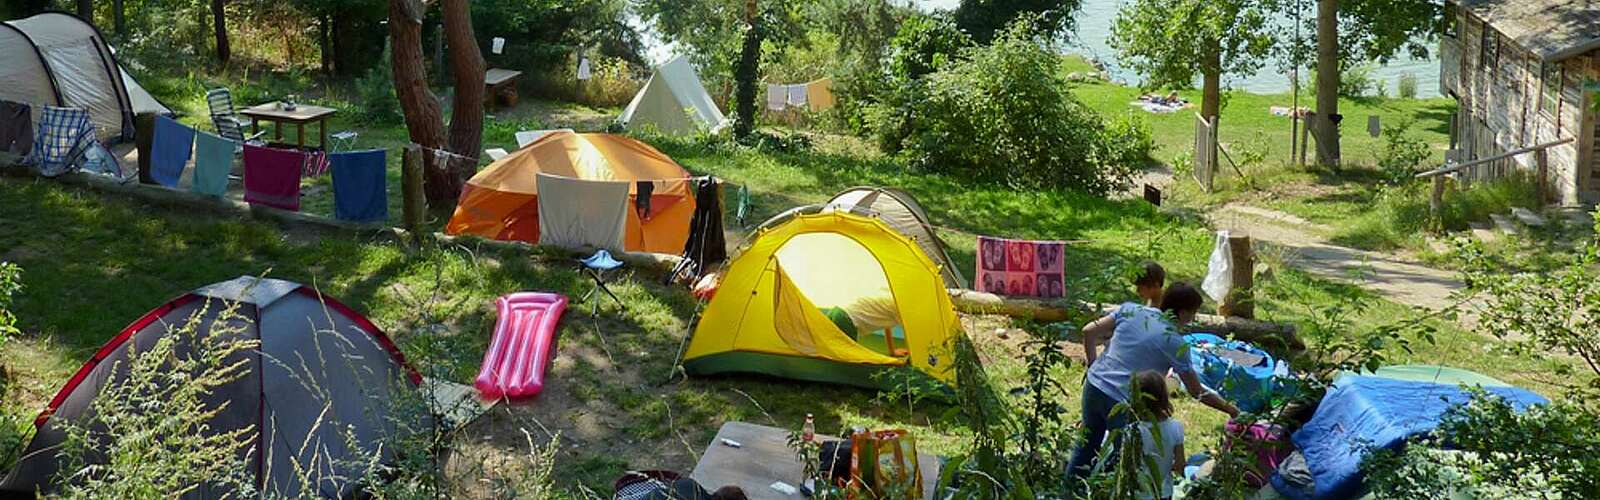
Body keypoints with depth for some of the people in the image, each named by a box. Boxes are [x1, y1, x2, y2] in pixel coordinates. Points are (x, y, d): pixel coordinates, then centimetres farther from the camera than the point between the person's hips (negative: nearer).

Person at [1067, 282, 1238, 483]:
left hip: (1094, 385, 6)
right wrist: (1232, 410, 9)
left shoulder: (1130, 309, 3)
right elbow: (1197, 392, -3)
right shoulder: (1175, 343, -9)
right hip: (1122, 402, -6)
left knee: (1088, 445, 25)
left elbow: (1089, 332, 3)